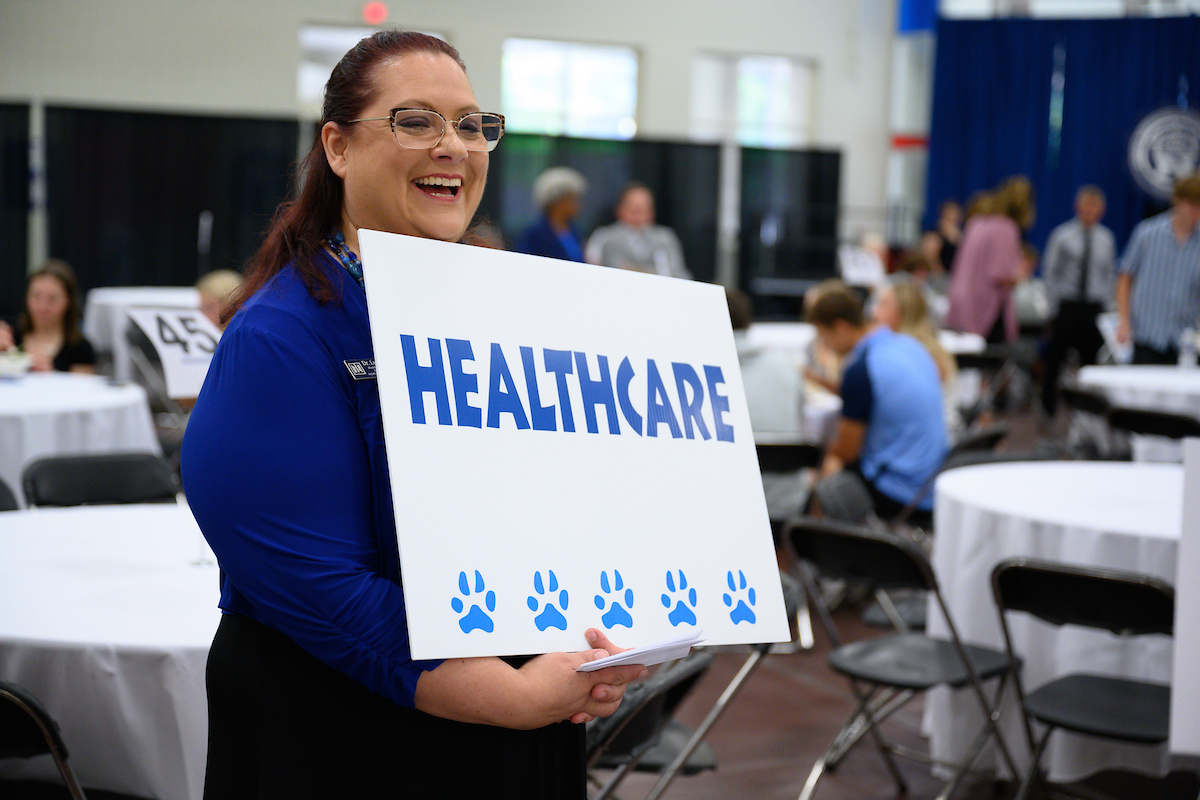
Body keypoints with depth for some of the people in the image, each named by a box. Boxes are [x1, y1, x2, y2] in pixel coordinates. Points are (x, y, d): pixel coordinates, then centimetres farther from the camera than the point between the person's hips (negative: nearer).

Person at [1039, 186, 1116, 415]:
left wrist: (1104, 301, 5)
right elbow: (1049, 273, 1)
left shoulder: (1106, 239, 7)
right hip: (1066, 307, -2)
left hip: (1094, 308, 2)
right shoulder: (1062, 236, 0)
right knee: (1055, 358, 0)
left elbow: (1110, 274, 14)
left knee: (1091, 359, 2)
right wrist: (1054, 307, -2)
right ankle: (1048, 408, 11)